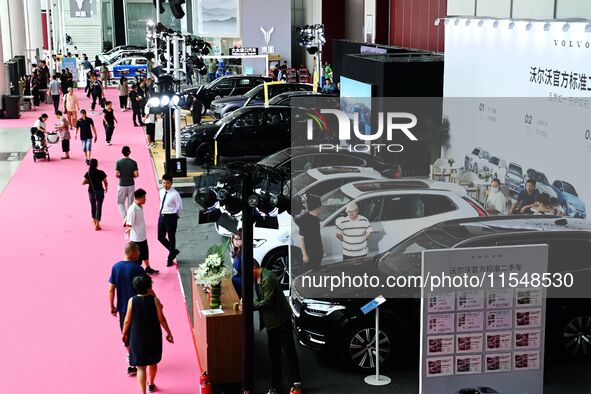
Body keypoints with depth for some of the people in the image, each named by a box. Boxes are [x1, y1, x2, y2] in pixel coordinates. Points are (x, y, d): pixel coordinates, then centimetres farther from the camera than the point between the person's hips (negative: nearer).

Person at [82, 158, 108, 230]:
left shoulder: (88, 173, -8)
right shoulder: (101, 173, -11)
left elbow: (83, 183, -6)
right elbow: (105, 182, -6)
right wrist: (106, 188, 14)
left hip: (91, 191, 2)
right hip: (99, 191, -2)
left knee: (93, 206, 22)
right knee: (99, 207, 0)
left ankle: (94, 220, 41)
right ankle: (97, 224, -9)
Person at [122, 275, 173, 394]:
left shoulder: (132, 301, -12)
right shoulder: (155, 300, -13)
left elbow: (127, 320, -5)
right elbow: (161, 319, -8)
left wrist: (124, 333, 12)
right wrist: (168, 333, 5)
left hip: (137, 338, -1)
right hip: (153, 337, 1)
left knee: (141, 367, 3)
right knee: (153, 362, 24)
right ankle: (151, 384, 45)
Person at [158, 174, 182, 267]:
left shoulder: (175, 194, -18)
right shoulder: (161, 192, 3)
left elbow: (179, 206, -10)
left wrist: (175, 215, 0)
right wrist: (162, 213, 12)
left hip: (171, 217, -7)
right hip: (162, 216, 7)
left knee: (171, 238, 6)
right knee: (160, 237, 12)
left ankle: (170, 258, 21)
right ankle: (173, 251, 35)